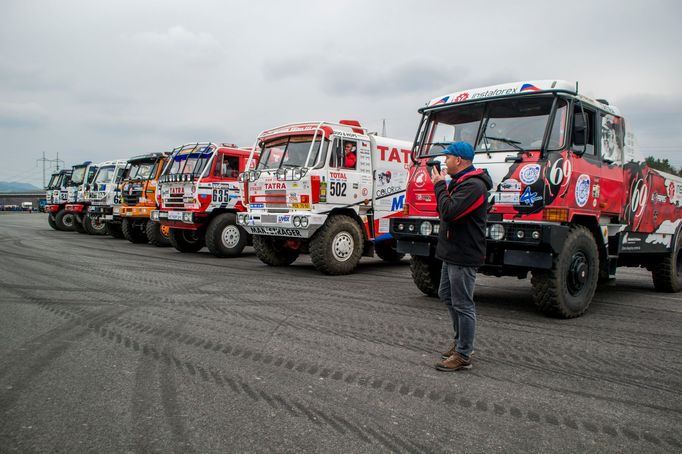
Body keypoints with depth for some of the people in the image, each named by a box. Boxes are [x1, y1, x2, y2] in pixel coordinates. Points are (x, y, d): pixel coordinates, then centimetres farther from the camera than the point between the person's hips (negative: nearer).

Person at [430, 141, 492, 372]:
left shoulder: (473, 185, -19)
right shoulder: (460, 181, 16)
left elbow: (449, 211, -27)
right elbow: (445, 210, 19)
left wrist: (440, 185, -16)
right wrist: (441, 184, 8)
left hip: (463, 256, -11)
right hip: (452, 253, 11)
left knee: (463, 304, -3)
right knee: (447, 295, 20)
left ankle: (463, 355, 7)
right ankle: (461, 341, 34)